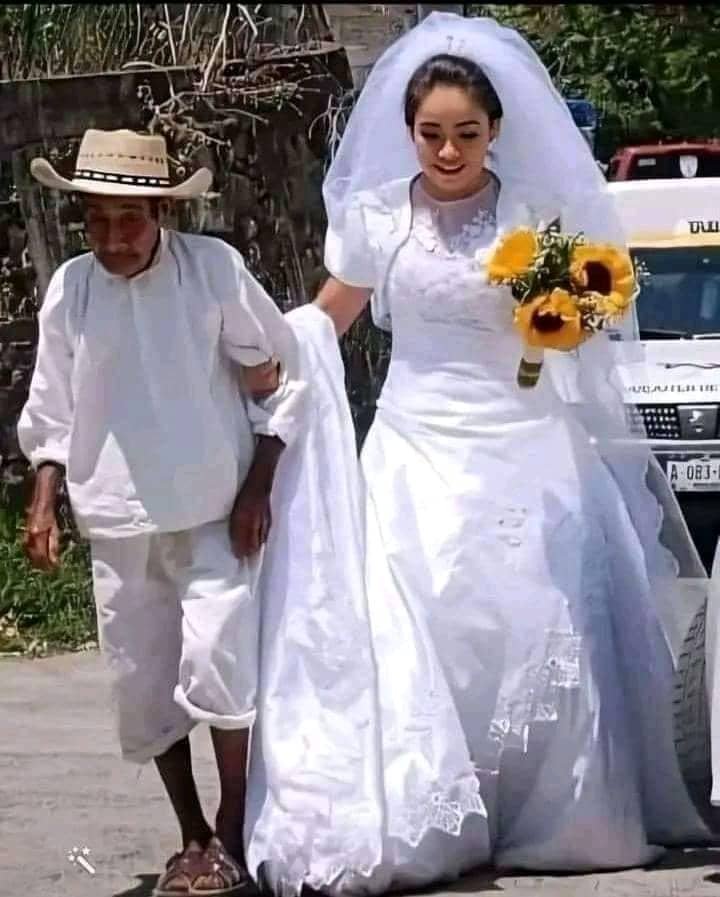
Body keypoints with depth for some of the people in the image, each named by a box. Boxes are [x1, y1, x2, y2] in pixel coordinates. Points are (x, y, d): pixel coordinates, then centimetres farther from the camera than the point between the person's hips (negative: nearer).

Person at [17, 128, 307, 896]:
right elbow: (52, 410, 8)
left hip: (215, 515, -3)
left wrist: (258, 487, -5)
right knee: (143, 684, 9)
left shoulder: (213, 269, -9)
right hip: (118, 522, 3)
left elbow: (283, 371, -2)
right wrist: (43, 503, 0)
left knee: (216, 666, -13)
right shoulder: (70, 289, -2)